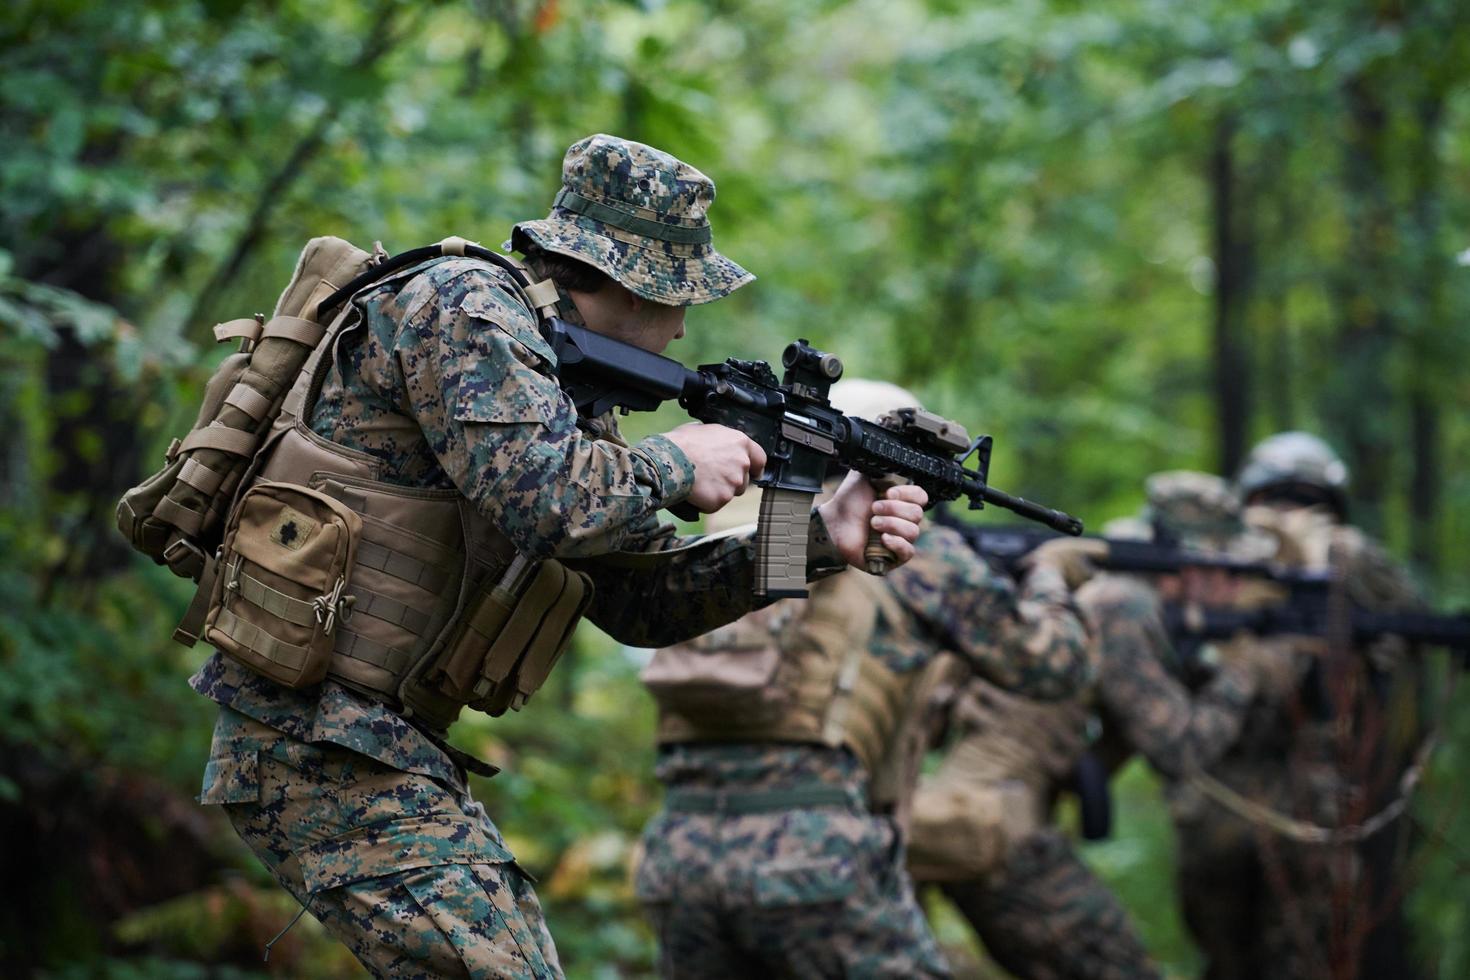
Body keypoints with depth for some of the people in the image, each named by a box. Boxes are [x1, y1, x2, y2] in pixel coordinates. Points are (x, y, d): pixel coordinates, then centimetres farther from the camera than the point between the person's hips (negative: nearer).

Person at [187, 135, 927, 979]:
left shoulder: (561, 380, 17)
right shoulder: (465, 307, -11)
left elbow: (638, 595, 17)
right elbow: (540, 497, -27)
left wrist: (821, 543, 8)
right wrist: (674, 465, -9)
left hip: (398, 744, 10)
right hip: (316, 743, -10)